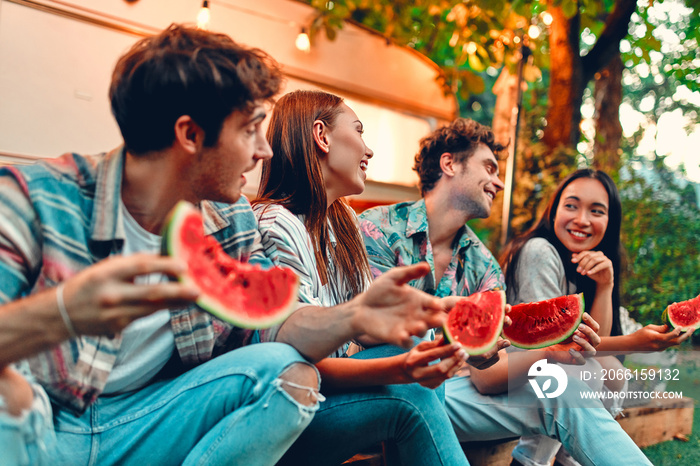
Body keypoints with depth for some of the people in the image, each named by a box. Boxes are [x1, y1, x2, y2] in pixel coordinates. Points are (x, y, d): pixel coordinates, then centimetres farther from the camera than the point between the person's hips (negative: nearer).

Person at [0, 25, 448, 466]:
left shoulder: (231, 220, 1)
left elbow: (269, 323, -2)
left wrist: (353, 316, -22)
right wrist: (62, 313, -47)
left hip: (135, 430, 6)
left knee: (289, 374, -14)